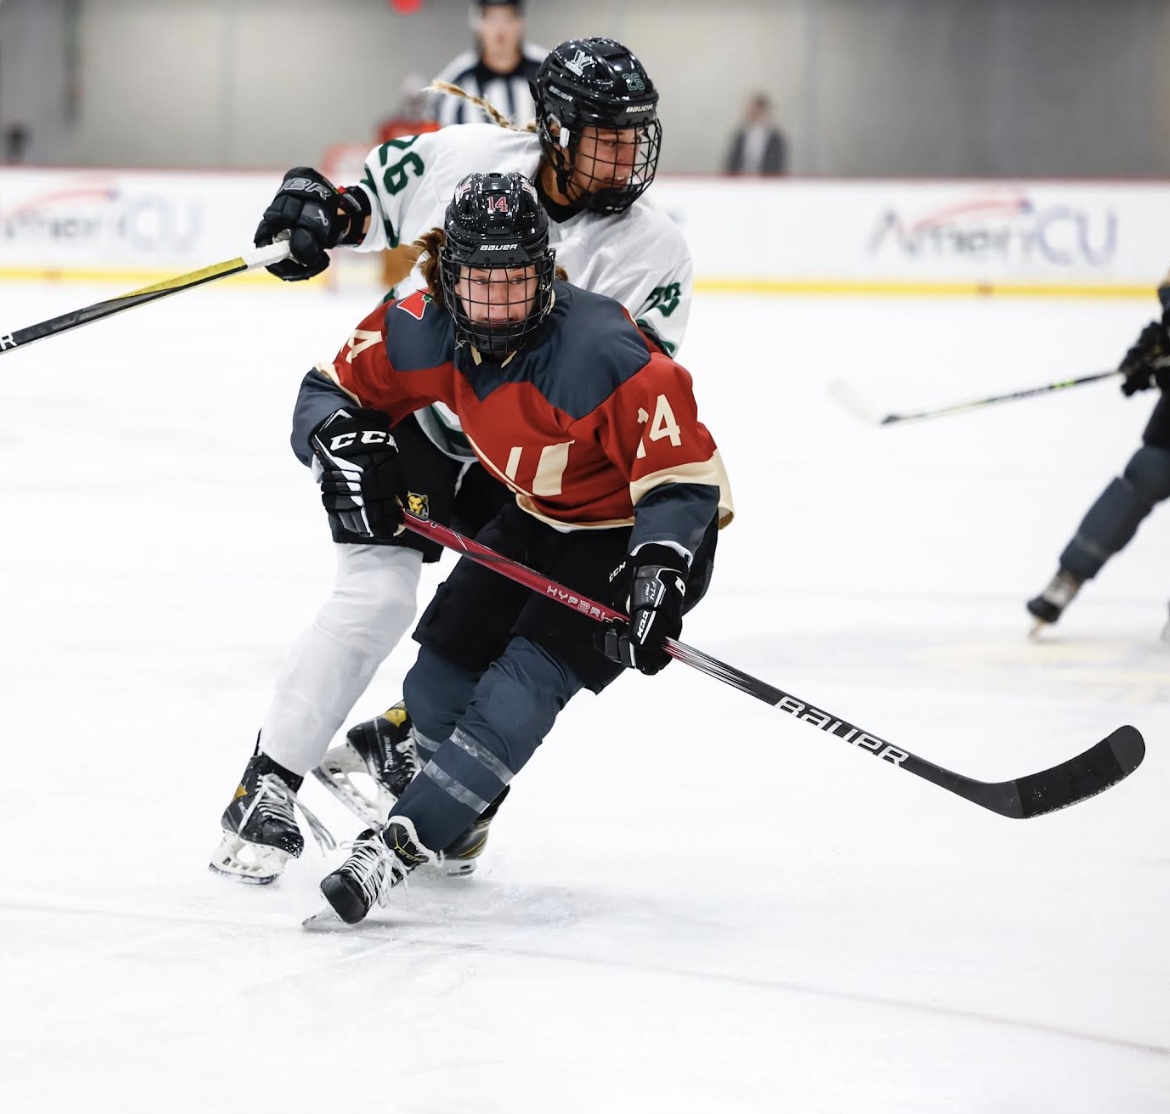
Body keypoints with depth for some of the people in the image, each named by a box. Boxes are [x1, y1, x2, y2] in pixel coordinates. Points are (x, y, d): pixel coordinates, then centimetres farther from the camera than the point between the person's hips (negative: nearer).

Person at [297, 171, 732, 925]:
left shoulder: (601, 354, -33)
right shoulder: (427, 332, -16)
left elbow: (682, 473, -29)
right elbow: (332, 388, -3)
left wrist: (659, 573, -41)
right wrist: (345, 439, -25)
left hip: (638, 531, -7)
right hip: (538, 517, 7)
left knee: (527, 680, -23)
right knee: (438, 692, 6)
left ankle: (400, 846, -24)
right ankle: (464, 799, 38)